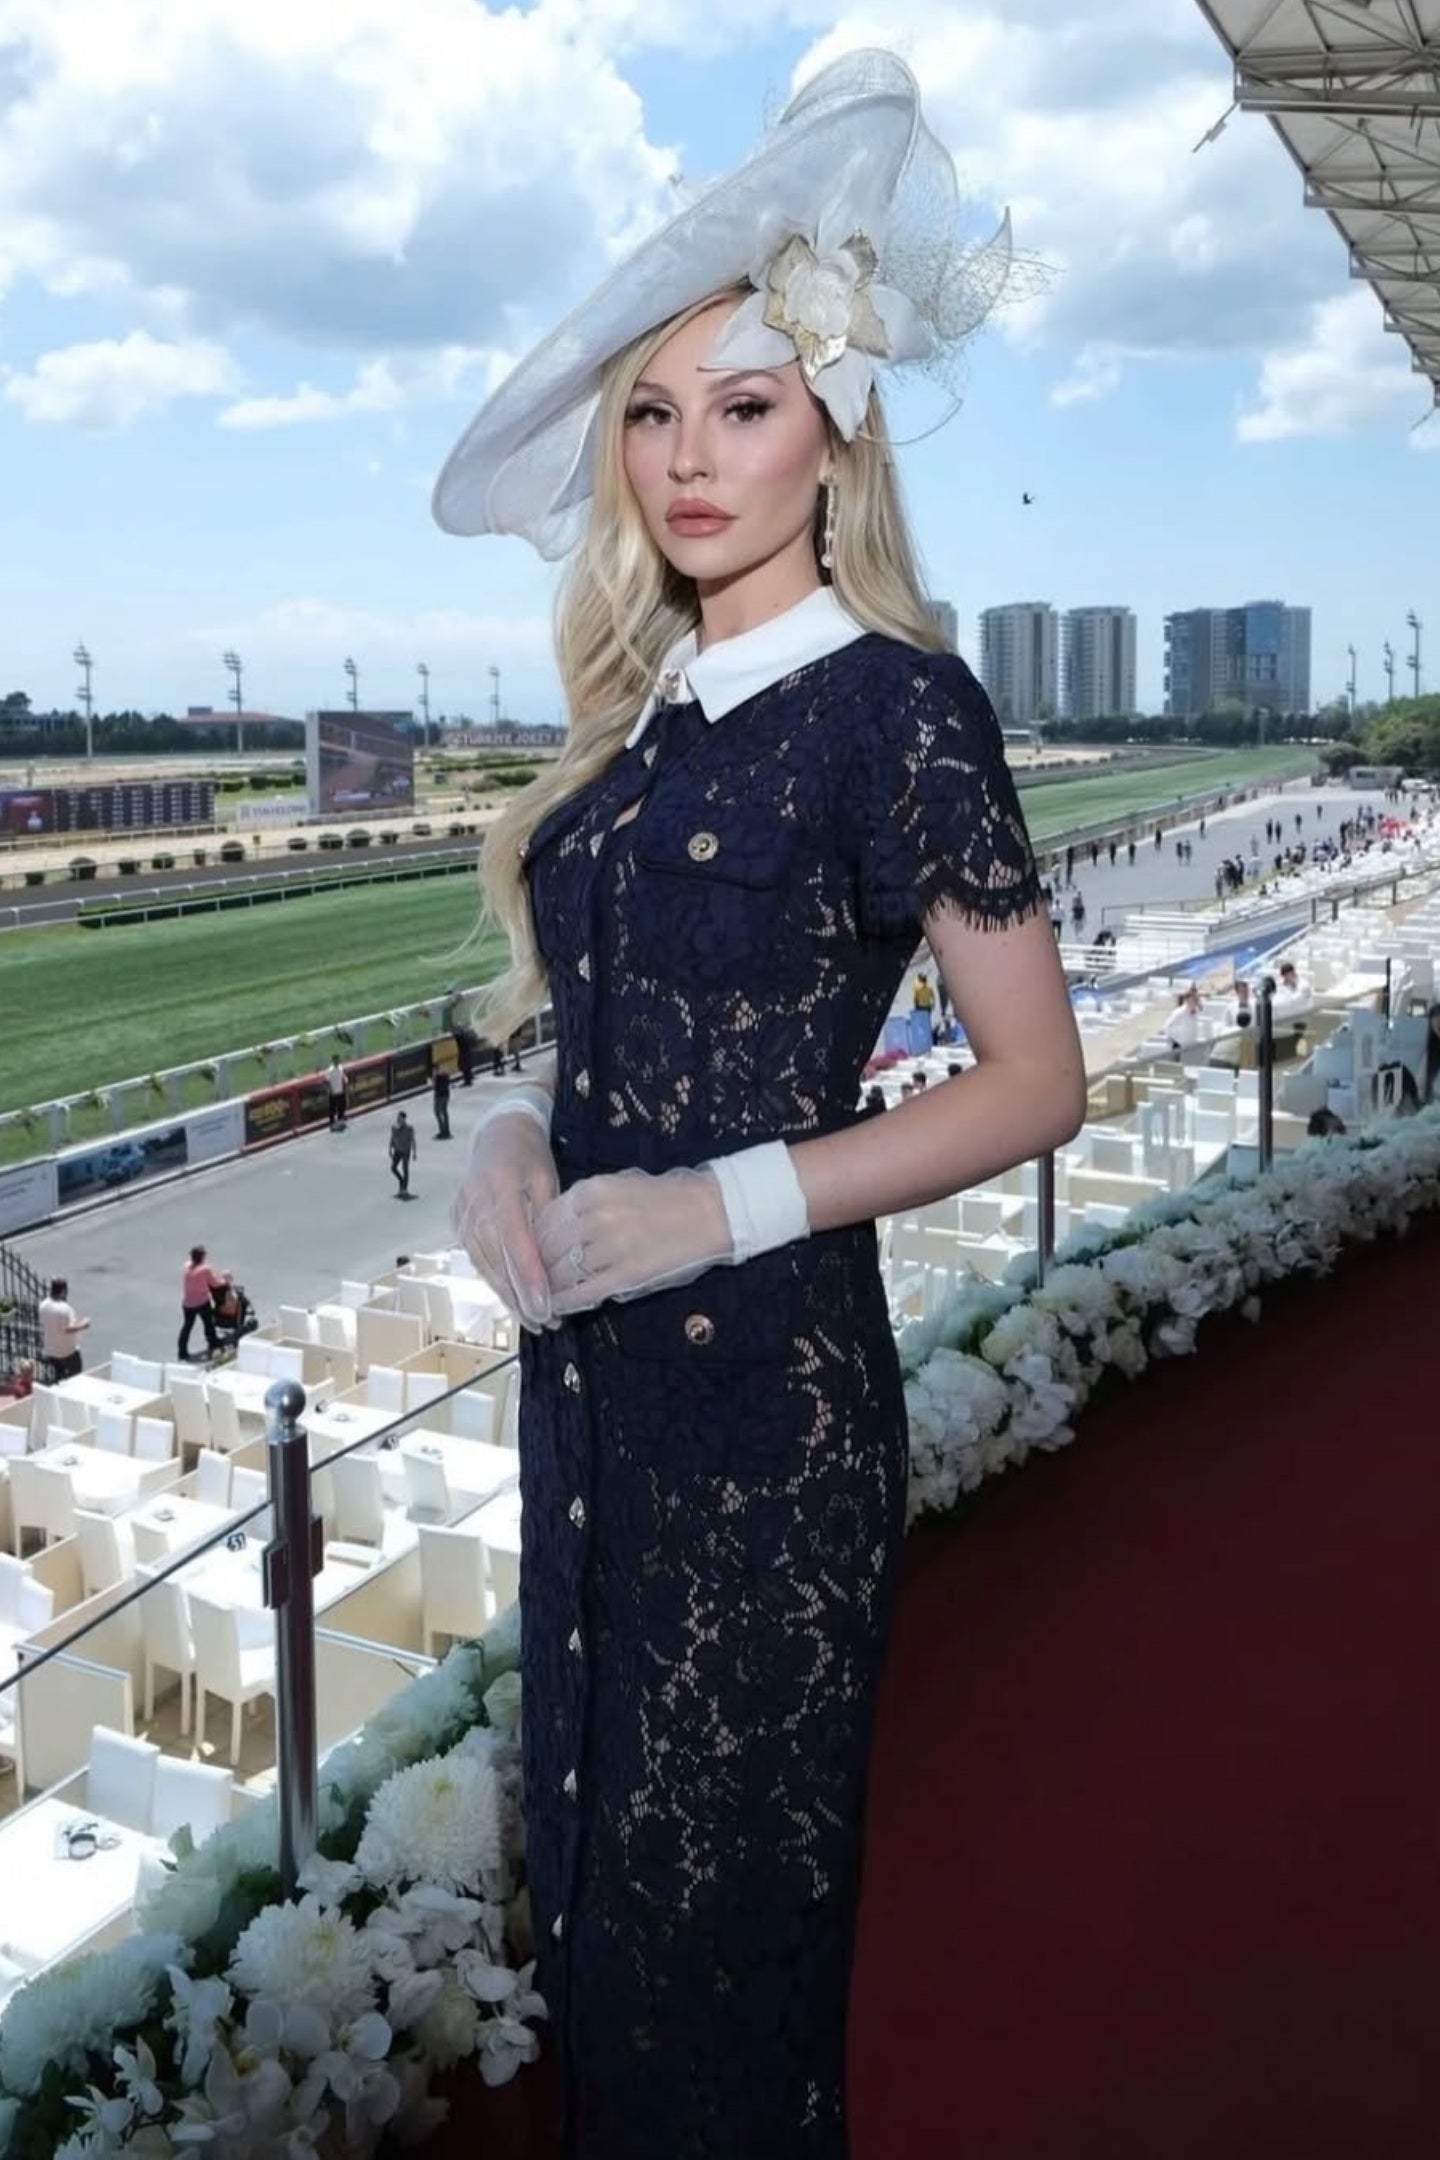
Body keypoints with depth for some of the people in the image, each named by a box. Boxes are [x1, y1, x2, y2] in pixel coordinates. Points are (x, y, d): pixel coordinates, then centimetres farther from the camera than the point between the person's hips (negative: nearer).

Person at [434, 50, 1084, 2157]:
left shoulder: (893, 704, -12)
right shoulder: (639, 714, 9)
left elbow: (1037, 1079, -11)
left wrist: (734, 1207, -19)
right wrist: (514, 1139, -3)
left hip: (766, 1393, -7)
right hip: (588, 1379, 7)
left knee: (710, 1926, 11)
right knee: (589, 1880, 22)